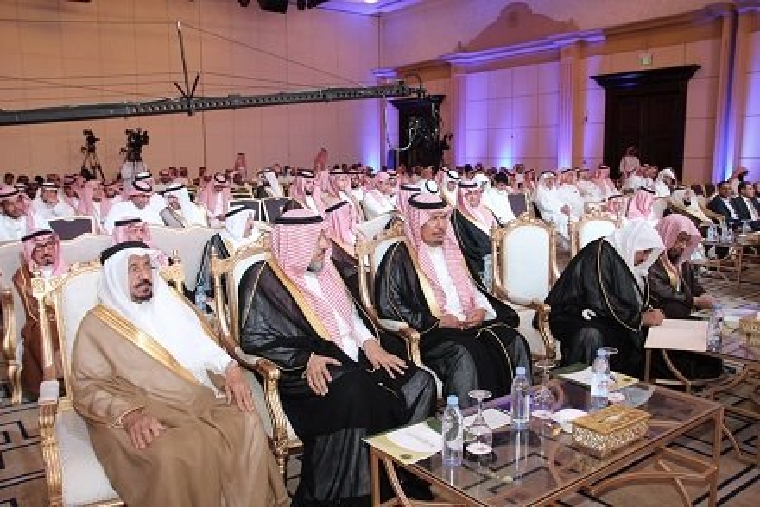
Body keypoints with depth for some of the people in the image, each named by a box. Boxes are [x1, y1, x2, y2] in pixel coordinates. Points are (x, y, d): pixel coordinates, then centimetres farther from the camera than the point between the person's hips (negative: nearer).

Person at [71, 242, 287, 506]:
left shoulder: (171, 304, 19)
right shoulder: (97, 324, 5)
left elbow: (205, 346, 17)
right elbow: (87, 387, -3)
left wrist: (230, 368, -5)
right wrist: (129, 413, -21)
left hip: (198, 398, 4)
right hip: (145, 415, -4)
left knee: (247, 424, -23)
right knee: (172, 455, -35)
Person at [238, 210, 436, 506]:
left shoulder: (324, 270, 19)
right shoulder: (264, 280, -3)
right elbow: (254, 339, -10)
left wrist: (370, 343, 3)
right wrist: (305, 359, -20)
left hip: (354, 362, 7)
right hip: (305, 374, -7)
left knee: (420, 384, -11)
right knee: (354, 393, -37)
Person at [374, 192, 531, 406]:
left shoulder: (451, 249, 20)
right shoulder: (400, 256, -1)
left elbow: (473, 288, 24)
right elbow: (388, 306, -8)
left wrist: (483, 309, 1)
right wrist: (436, 322, -13)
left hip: (470, 323, 6)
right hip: (430, 332, -6)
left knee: (515, 343, -16)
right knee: (464, 354, -34)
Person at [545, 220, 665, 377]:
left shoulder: (626, 257, 10)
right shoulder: (600, 255, -18)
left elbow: (637, 299, 18)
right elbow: (600, 303, -24)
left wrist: (648, 311, -4)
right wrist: (641, 318, -16)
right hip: (573, 317, -9)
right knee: (591, 336, -37)